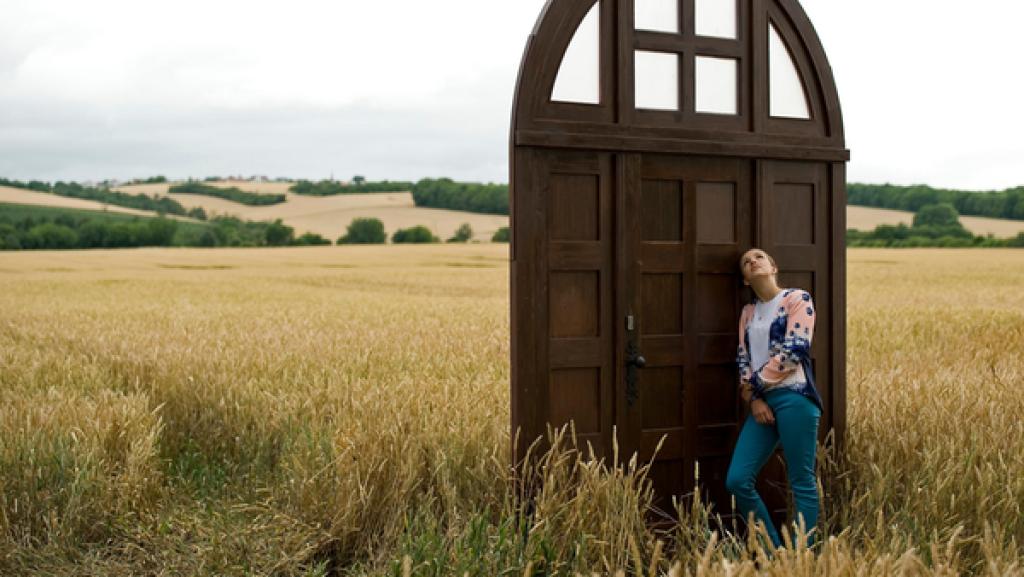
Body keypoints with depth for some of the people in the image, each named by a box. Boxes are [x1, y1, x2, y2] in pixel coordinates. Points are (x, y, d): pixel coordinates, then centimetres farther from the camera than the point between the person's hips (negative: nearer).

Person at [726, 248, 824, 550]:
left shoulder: (797, 298, 2)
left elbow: (793, 351, -9)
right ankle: (773, 550, 12)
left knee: (802, 482, -4)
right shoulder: (748, 312, 20)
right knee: (737, 481, -2)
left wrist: (755, 384, -2)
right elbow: (743, 359, 14)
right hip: (762, 401, 6)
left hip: (794, 397, -6)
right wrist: (753, 398, -2)